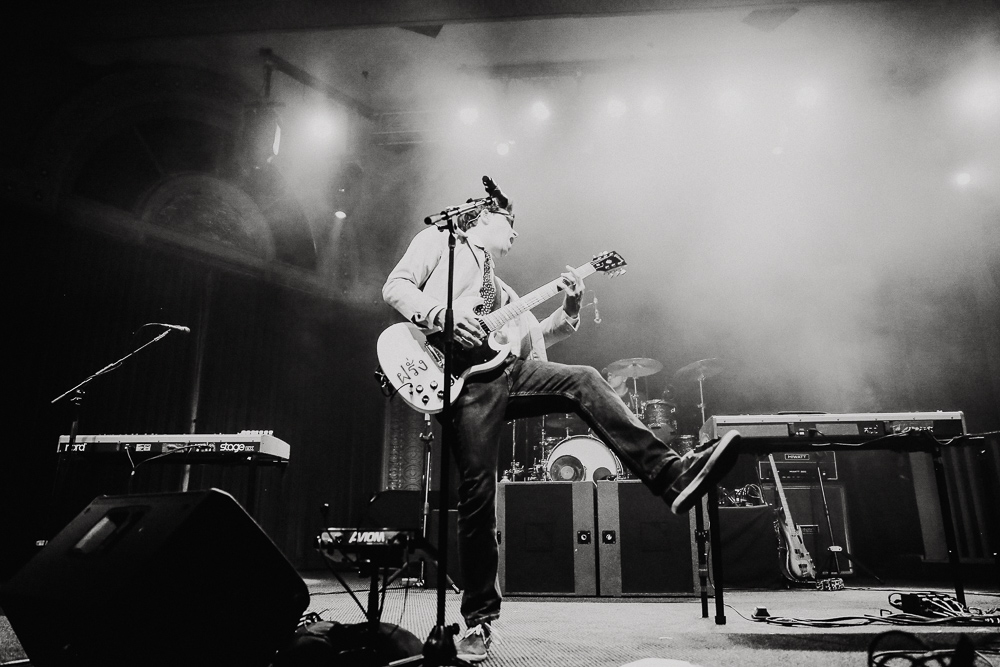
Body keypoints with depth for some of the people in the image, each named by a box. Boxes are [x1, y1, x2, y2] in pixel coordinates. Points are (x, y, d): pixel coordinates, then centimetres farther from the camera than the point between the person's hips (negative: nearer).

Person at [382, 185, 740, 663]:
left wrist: (568, 310, 8)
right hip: (462, 378, -6)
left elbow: (534, 336, 25)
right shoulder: (438, 242, 18)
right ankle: (479, 620, 4)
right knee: (477, 493, -9)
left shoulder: (502, 290, 35)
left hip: (508, 371, 6)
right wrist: (443, 316, -15)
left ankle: (673, 477, -25)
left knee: (583, 381, -17)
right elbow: (395, 287, 2)